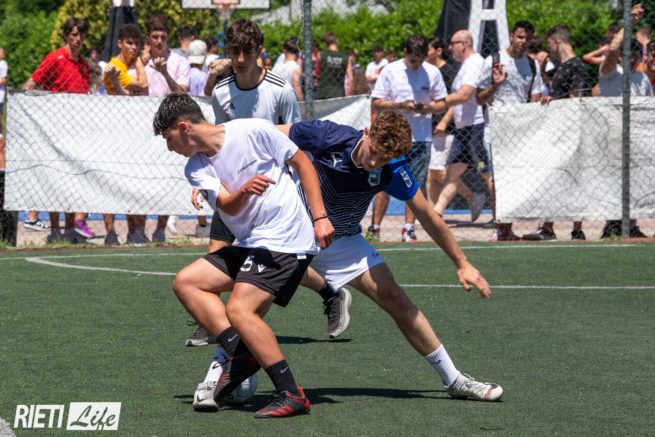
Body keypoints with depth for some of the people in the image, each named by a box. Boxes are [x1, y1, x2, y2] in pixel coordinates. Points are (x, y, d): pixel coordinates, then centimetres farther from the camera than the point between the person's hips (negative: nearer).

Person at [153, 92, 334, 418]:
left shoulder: (254, 131, -11)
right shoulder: (196, 169, 5)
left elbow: (302, 162, -4)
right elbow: (229, 207, -10)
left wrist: (320, 217, -10)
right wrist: (244, 191, -34)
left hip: (286, 239, -8)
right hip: (249, 244, 8)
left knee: (239, 309, -22)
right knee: (186, 282, 1)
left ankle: (291, 396, -21)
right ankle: (242, 354, -9)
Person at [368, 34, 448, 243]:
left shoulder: (432, 72, 6)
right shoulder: (390, 71, 0)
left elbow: (442, 104, 10)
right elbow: (376, 103, -1)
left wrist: (427, 108, -11)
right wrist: (400, 105, -16)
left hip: (421, 138, 2)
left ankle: (408, 229, 9)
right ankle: (374, 228, 3)